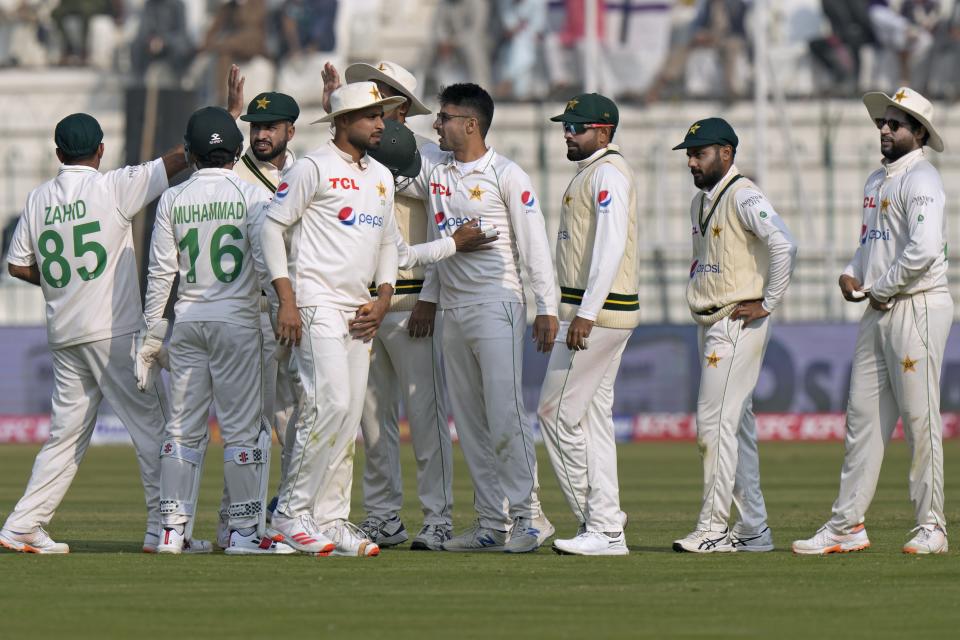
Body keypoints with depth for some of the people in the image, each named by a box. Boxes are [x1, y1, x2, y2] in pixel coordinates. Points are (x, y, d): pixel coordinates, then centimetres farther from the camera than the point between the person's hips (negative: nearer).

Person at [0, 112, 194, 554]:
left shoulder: (38, 199, 8)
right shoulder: (114, 188, -6)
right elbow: (181, 158, -9)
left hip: (64, 335, 6)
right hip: (115, 332, -6)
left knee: (66, 433, 12)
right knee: (153, 427, -1)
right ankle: (164, 528, -5)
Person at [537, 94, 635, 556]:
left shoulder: (608, 172, -12)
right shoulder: (590, 172, 20)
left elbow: (612, 245, -22)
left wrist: (586, 313, -27)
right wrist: (562, 313, 21)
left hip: (598, 312, -10)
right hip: (596, 313, 10)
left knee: (557, 412, -9)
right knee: (593, 417, 9)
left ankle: (599, 526, -8)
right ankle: (603, 530, 9)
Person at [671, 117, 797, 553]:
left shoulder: (744, 197, -13)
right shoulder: (700, 202, 16)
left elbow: (783, 245, -25)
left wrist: (767, 304, -20)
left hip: (739, 324, -10)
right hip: (710, 323, 10)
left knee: (716, 423, -12)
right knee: (736, 427, 10)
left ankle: (712, 528, -12)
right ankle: (752, 530, 13)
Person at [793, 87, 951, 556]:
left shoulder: (920, 180, -11)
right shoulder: (876, 181, 19)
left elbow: (924, 250, -23)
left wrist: (880, 289, -13)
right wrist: (851, 274, 8)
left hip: (918, 307, -9)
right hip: (879, 311, 9)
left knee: (919, 418, -6)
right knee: (862, 415, 7)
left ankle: (930, 528, -1)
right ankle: (847, 526, 9)